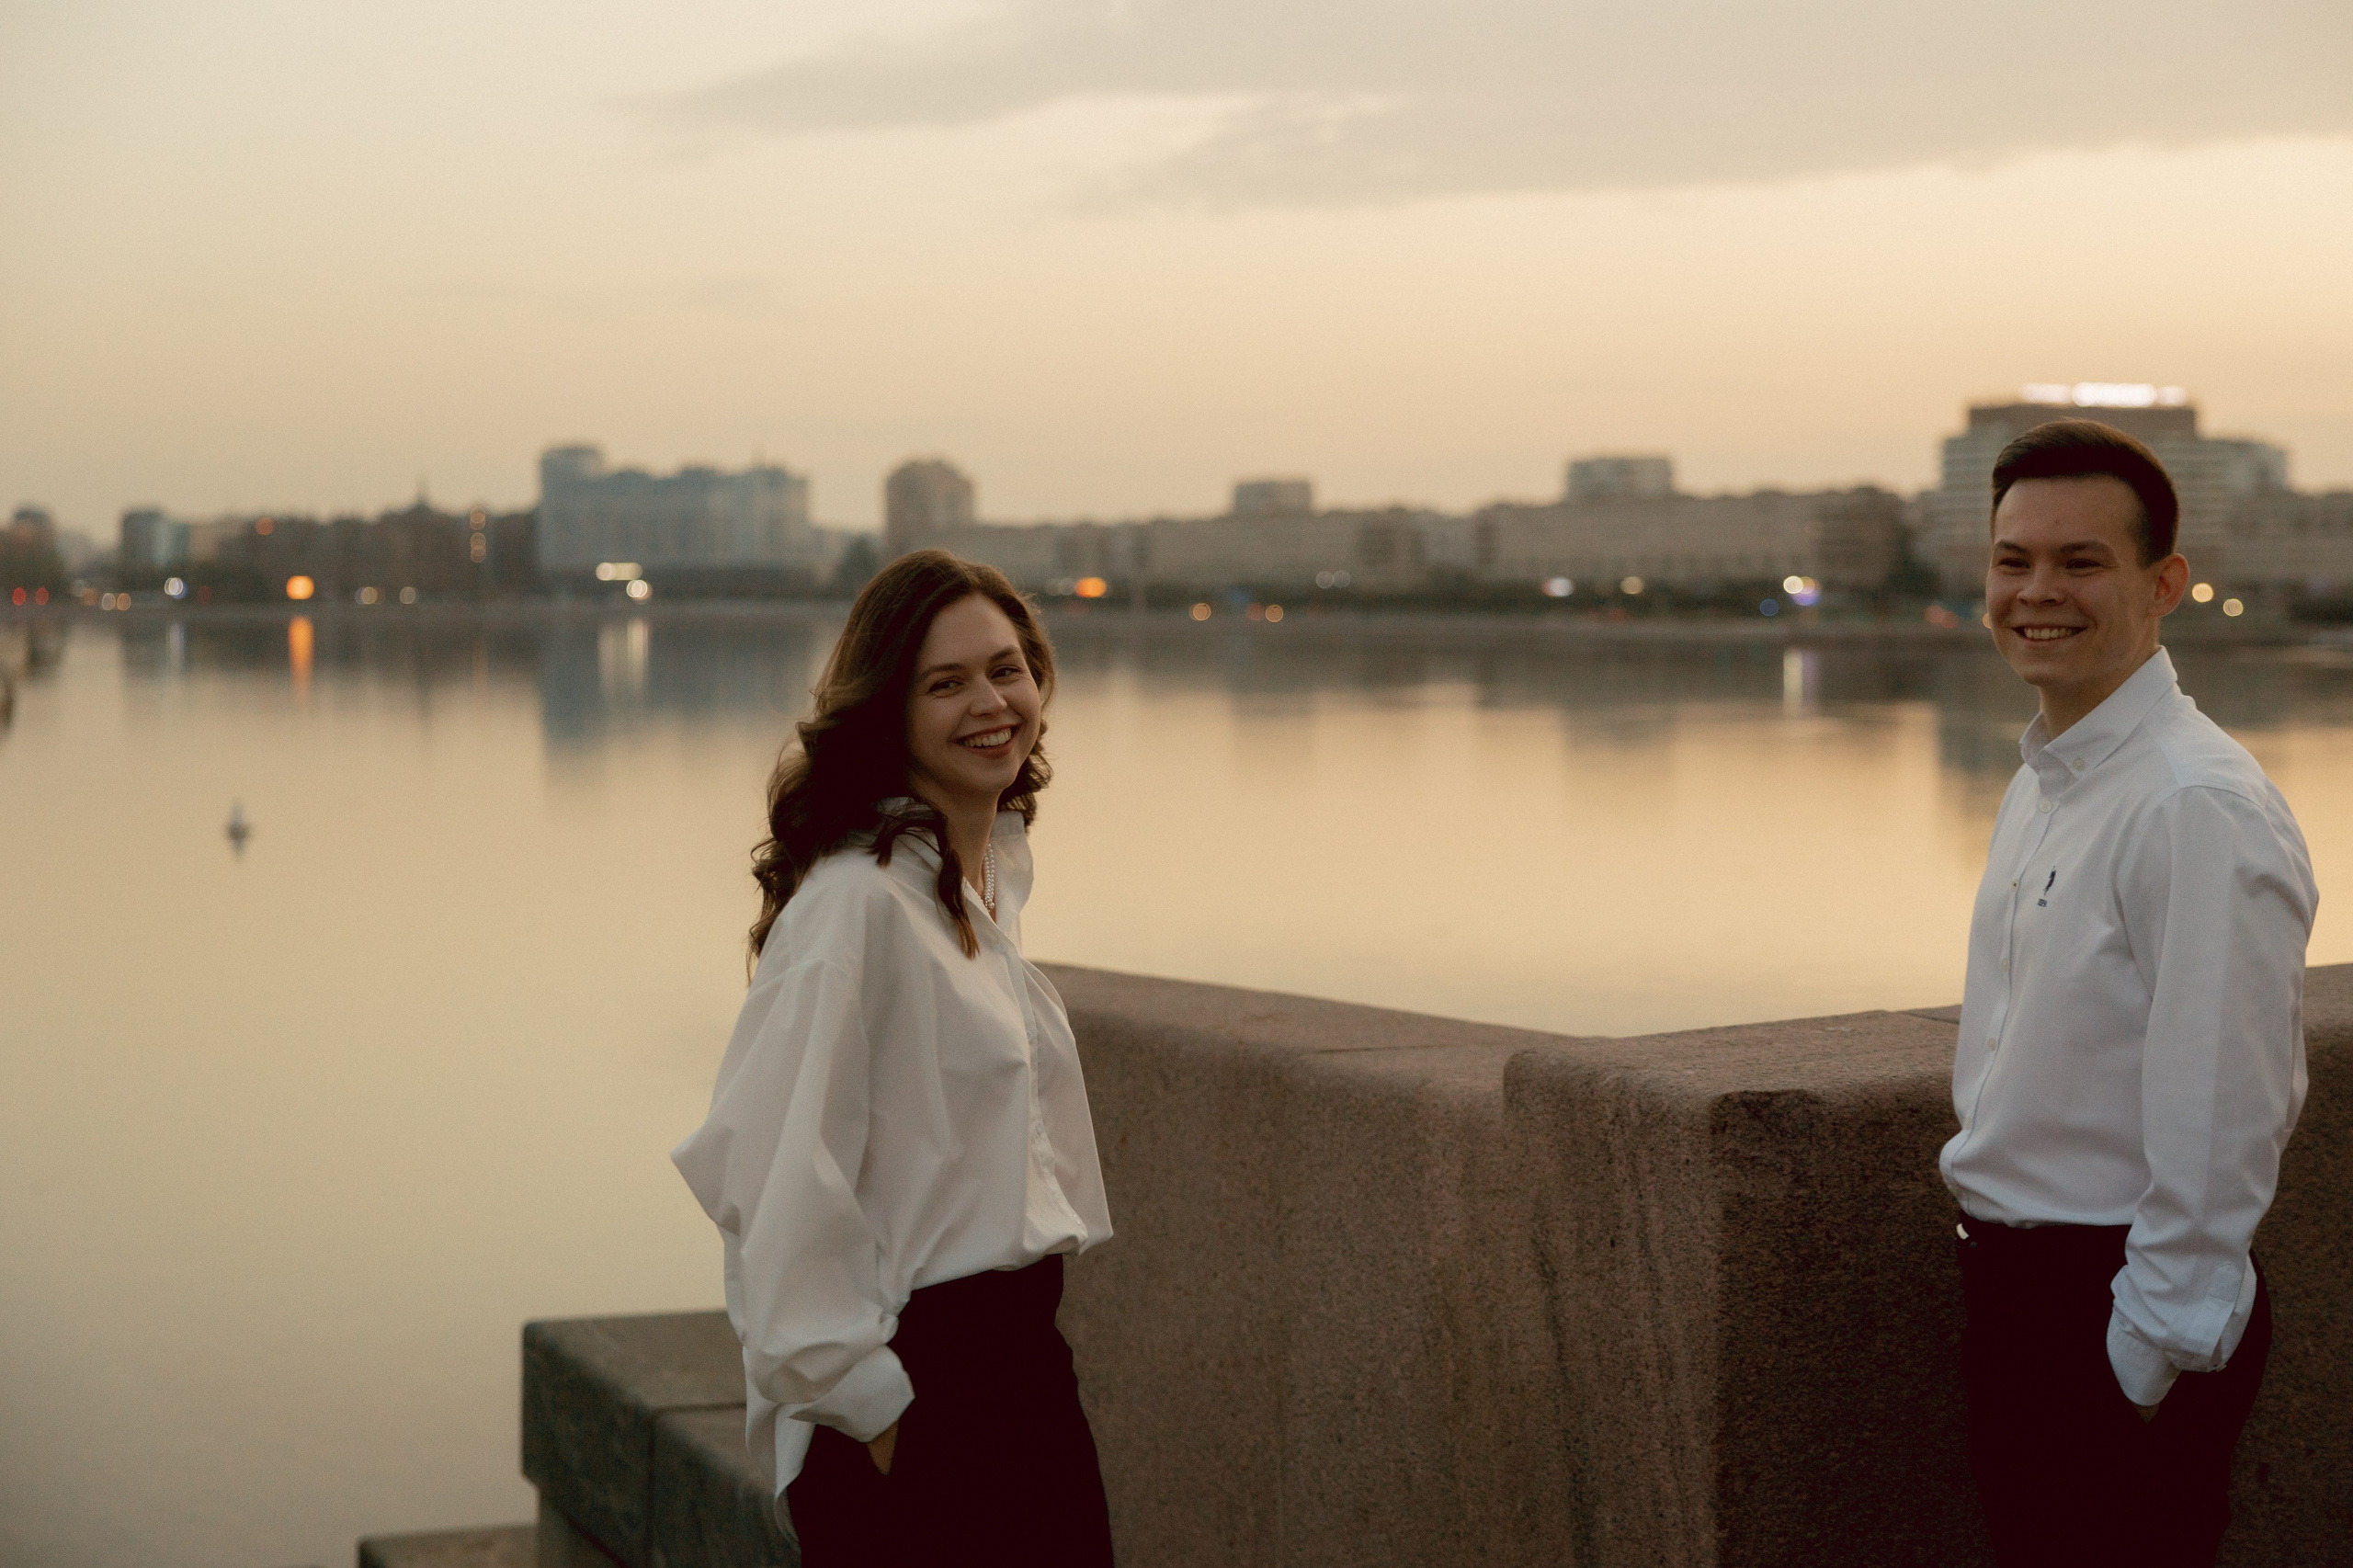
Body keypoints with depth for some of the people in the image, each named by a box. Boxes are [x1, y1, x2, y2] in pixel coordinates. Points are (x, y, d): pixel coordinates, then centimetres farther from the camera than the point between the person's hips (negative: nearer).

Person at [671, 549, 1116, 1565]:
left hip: (1022, 1359, 9)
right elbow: (771, 1169, -23)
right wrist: (865, 1401, -18)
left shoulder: (992, 877, 11)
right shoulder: (855, 902, -18)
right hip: (914, 1385, -8)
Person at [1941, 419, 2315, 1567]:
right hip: (2010, 1287, 9)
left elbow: (2217, 1139, -22)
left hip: (2126, 1305, -9)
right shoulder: (2040, 785, 10)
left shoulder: (2200, 813, -21)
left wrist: (2144, 1364, -18)